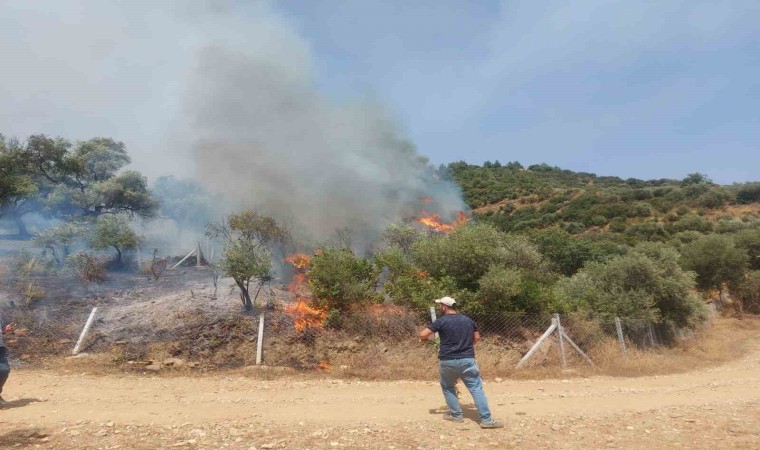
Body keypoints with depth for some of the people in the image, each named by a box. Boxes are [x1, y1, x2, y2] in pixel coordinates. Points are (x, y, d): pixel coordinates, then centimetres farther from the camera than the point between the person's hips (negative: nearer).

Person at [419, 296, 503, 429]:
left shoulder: (441, 321, -7)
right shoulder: (468, 320, 7)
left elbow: (422, 335, -12)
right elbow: (477, 337, 17)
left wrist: (426, 338, 10)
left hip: (447, 361, -2)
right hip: (467, 360, 2)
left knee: (447, 387, 21)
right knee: (476, 389, 3)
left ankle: (456, 415, 24)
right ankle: (486, 419, -4)